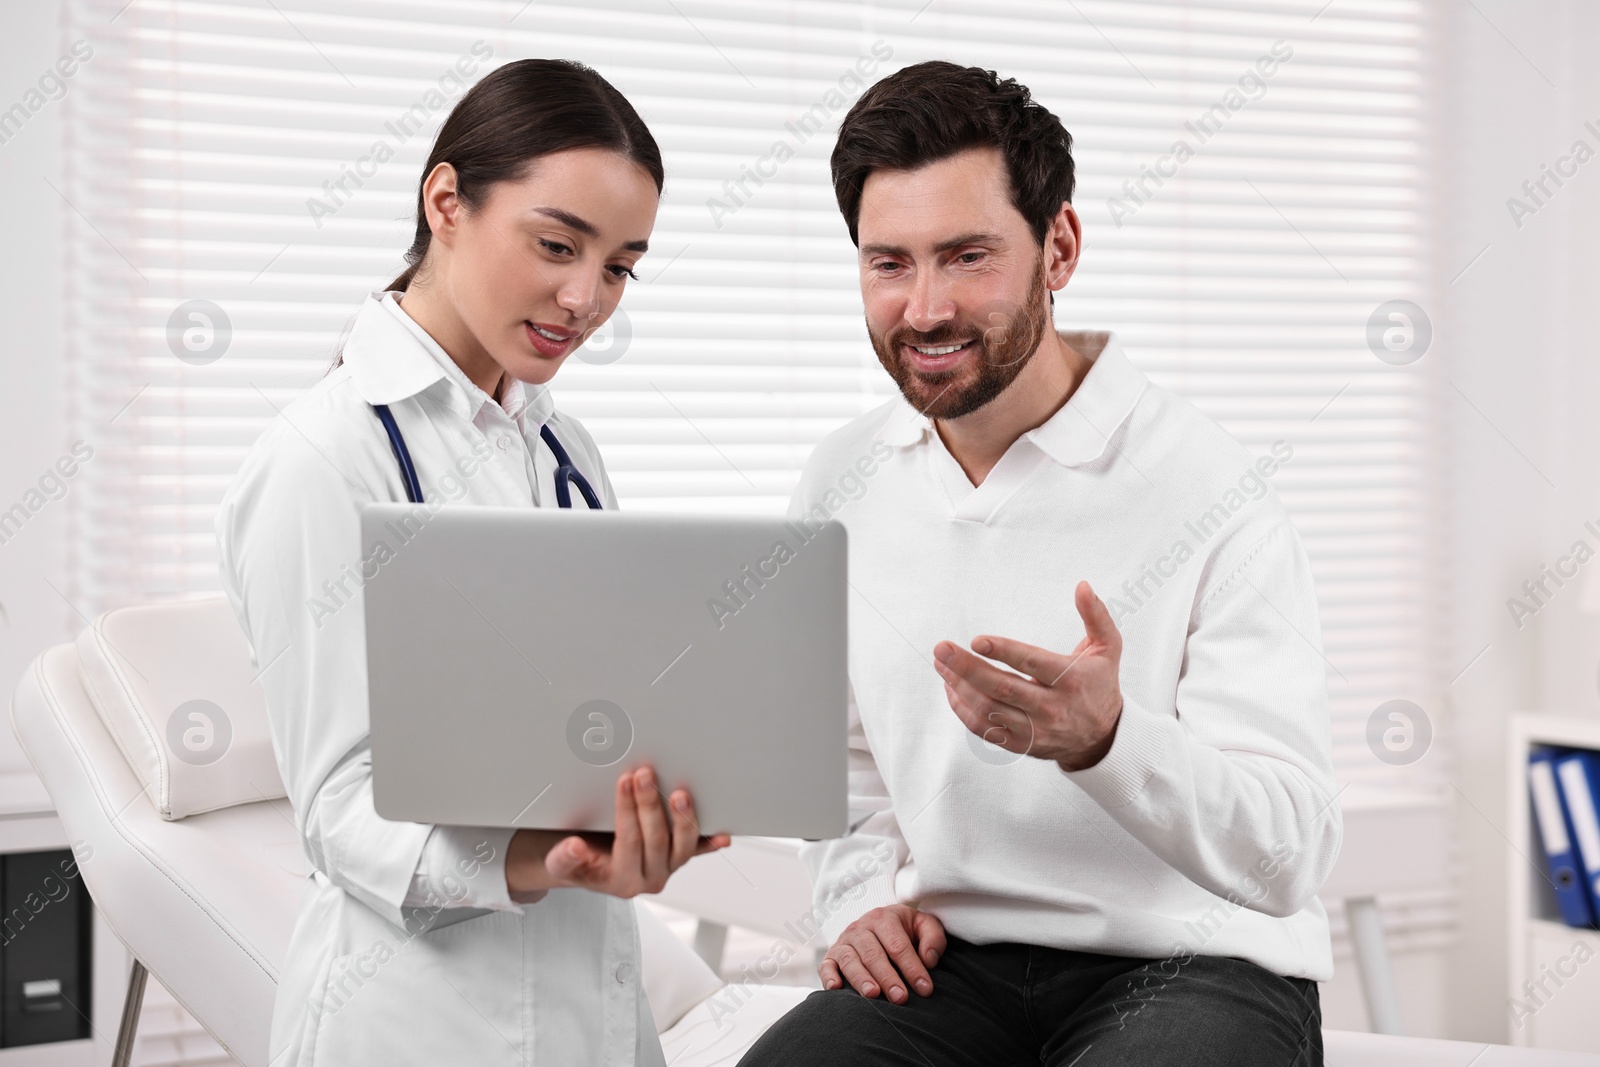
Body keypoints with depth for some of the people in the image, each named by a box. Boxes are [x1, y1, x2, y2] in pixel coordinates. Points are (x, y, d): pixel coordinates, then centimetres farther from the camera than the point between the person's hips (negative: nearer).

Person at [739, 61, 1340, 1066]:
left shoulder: (1212, 494, -12)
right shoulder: (842, 487, 5)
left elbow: (1289, 862, -17)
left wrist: (1105, 737, -34)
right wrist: (863, 898, 3)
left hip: (1195, 970, -3)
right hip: (951, 965, 4)